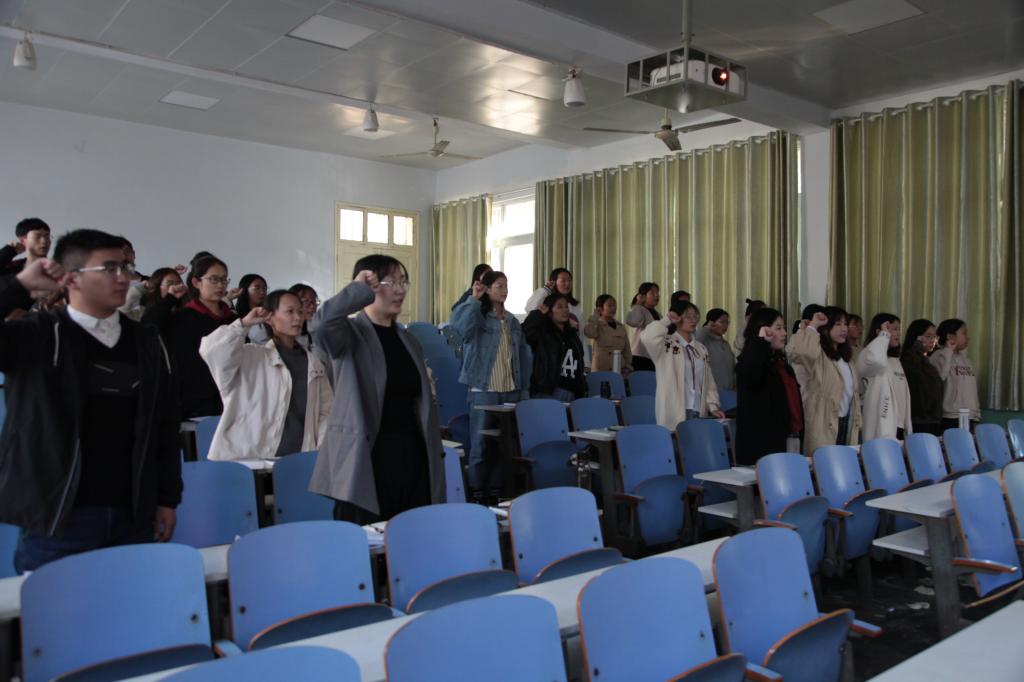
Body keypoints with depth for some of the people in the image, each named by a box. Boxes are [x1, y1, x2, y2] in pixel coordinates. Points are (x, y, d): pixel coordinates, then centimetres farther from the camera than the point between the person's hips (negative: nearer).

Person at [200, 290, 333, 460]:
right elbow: (210, 350, -16)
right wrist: (244, 323, -12)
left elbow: (326, 410, 12)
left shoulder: (313, 362, 14)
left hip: (299, 458, 4)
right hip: (251, 459, -4)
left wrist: (321, 450, 0)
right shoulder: (251, 356, 1)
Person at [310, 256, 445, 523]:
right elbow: (319, 324, -27)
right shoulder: (351, 333, -3)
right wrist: (359, 290, -13)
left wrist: (435, 452, 15)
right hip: (367, 461, -5)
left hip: (412, 458, 6)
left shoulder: (408, 339, 16)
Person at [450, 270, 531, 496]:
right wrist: (474, 299, -20)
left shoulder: (512, 322, 14)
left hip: (511, 391, 6)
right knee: (481, 443, 0)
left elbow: (523, 356, 16)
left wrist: (525, 389, 12)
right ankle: (476, 491, 9)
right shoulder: (478, 317, -3)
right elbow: (459, 324, -28)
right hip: (483, 390, -5)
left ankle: (496, 488, 20)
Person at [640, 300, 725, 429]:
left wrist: (713, 406, 5)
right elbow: (646, 336, -26)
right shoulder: (666, 345, -4)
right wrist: (667, 322, -10)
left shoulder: (701, 349, 16)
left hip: (699, 413, 6)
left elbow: (708, 381, 17)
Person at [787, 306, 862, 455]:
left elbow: (852, 392, 19)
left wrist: (856, 420, 15)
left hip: (846, 422, 8)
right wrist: (812, 327, -23)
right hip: (824, 425, -8)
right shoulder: (817, 355, -11)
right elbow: (794, 350, -35)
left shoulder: (844, 356, 14)